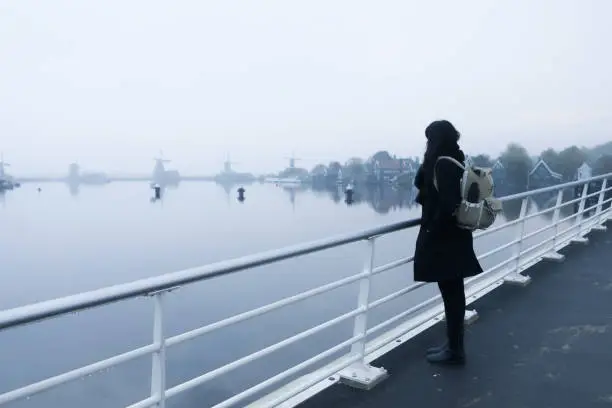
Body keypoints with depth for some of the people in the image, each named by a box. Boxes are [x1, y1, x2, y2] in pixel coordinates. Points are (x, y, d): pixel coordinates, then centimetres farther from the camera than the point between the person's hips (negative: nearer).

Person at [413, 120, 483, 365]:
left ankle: (455, 350, 10)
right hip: (451, 235, 10)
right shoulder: (454, 161, 12)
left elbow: (447, 203, -24)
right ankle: (453, 344, 27)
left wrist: (431, 230, -18)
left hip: (445, 238, -10)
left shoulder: (443, 164, -17)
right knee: (453, 291, 15)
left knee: (450, 292, -1)